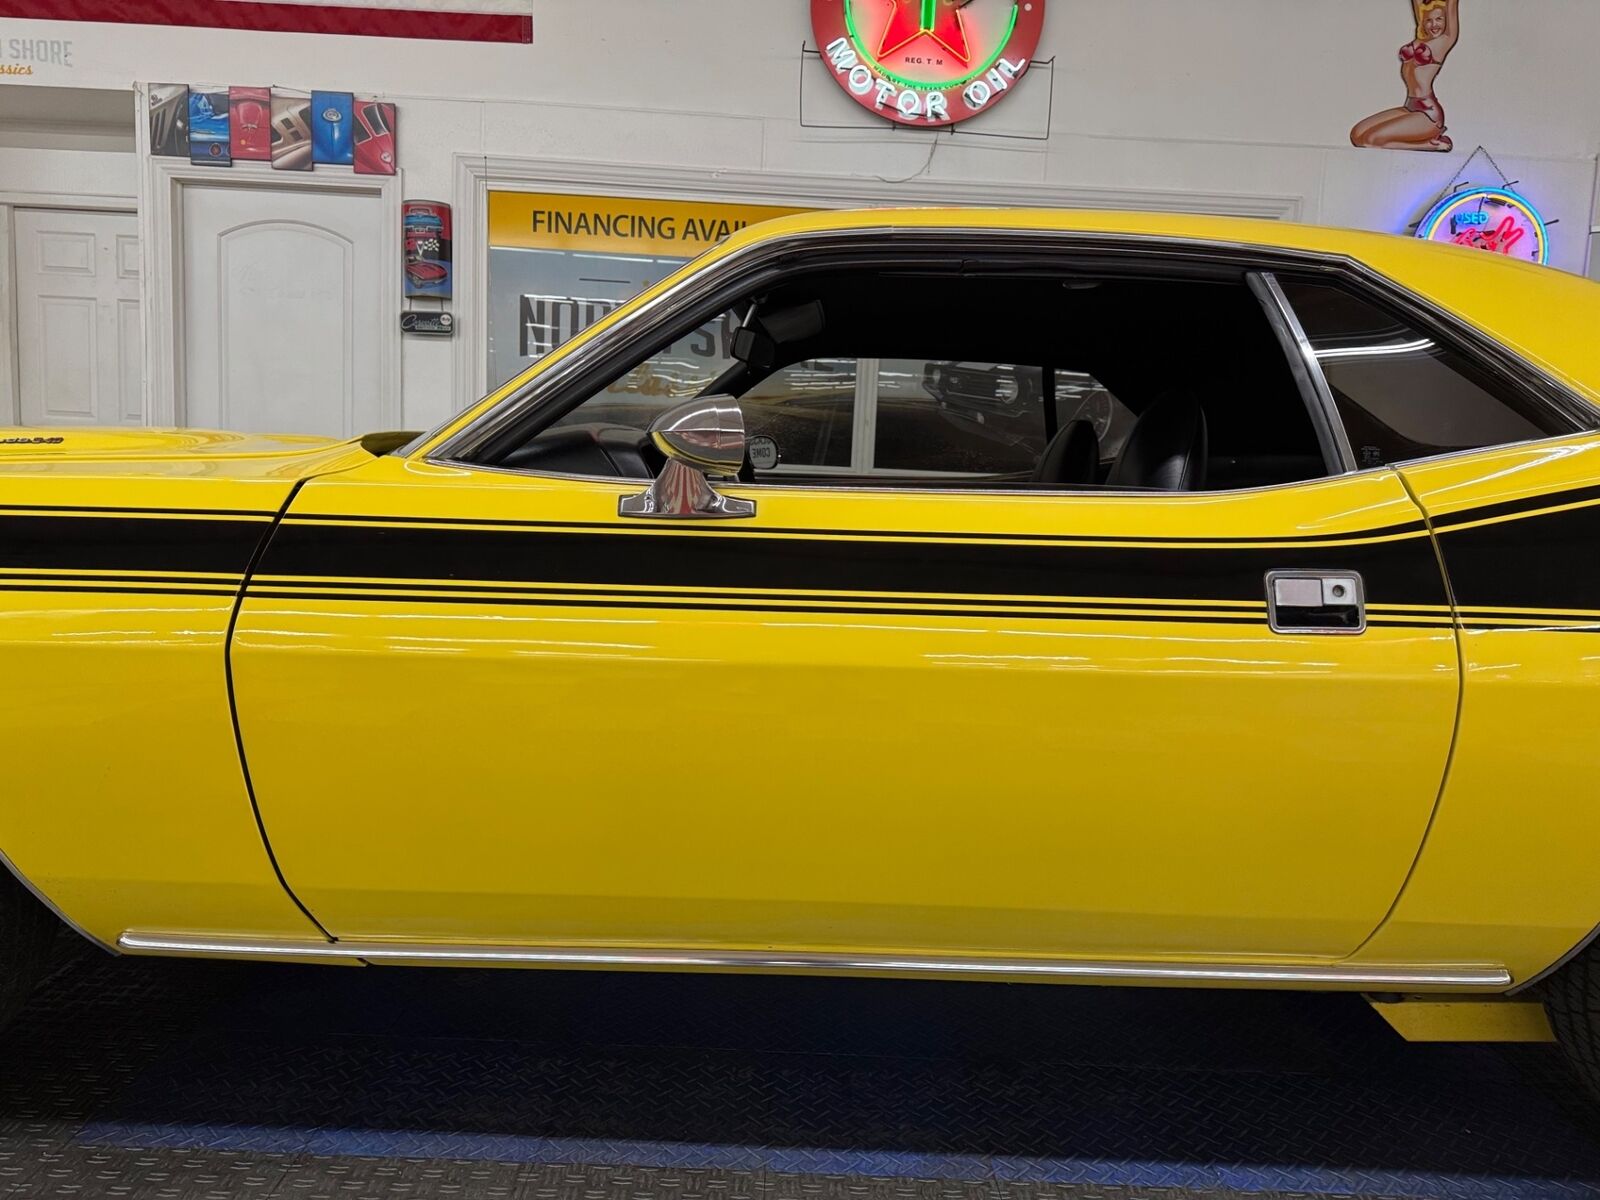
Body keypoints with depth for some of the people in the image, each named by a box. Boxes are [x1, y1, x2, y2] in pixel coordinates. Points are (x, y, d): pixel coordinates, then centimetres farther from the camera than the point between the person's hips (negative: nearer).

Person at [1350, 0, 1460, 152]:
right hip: (1409, 108, 8)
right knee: (1357, 134, -3)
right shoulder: (1421, 38, 15)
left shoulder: (1446, 39, -4)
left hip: (1428, 113, -8)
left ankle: (1432, 143, -6)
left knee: (1372, 140, -21)